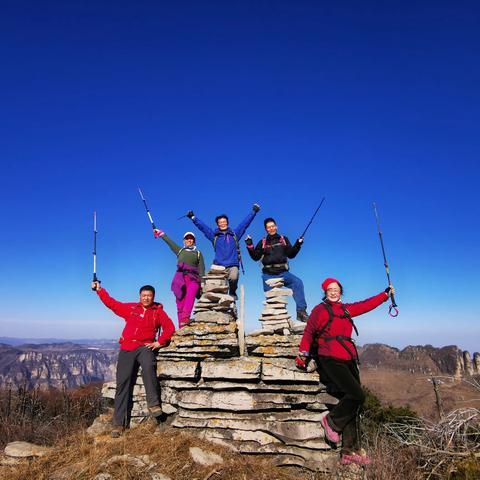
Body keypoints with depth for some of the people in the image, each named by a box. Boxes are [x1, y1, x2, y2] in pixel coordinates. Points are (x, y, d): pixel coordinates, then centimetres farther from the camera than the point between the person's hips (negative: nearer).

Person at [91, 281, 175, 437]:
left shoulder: (158, 312, 9)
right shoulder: (130, 308, 15)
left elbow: (169, 327, 4)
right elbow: (111, 303, 20)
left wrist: (160, 342, -5)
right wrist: (99, 290, 16)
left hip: (145, 347, -2)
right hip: (127, 348, 2)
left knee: (148, 368, -33)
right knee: (123, 383, -3)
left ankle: (153, 405, -24)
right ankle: (119, 424, 3)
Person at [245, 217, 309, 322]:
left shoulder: (283, 239, 14)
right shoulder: (263, 243, 14)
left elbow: (291, 254, 9)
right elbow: (255, 257, 8)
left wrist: (298, 245, -5)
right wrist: (249, 246, -3)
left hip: (283, 272, -1)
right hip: (268, 274, 1)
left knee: (298, 282, -26)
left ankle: (301, 311, -30)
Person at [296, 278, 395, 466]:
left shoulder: (346, 309, 18)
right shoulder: (320, 309, 3)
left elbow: (366, 304, 28)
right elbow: (309, 332, 4)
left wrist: (386, 293, 33)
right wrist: (303, 353, -6)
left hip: (348, 360, 6)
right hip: (330, 359, -6)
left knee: (351, 404, 6)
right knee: (357, 395, -19)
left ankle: (350, 452, 15)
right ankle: (332, 421, 4)